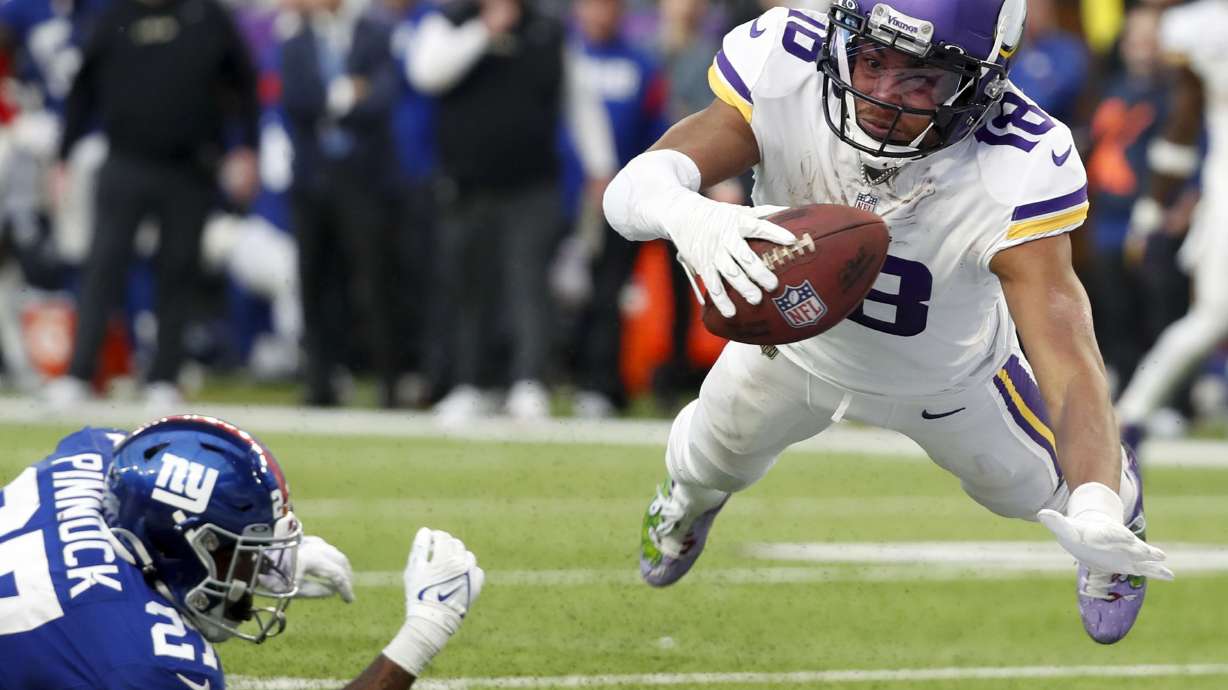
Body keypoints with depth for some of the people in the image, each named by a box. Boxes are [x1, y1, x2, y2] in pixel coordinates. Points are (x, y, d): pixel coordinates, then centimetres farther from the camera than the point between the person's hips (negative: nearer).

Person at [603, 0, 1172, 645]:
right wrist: (686, 216, -71)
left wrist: (1096, 515, -67)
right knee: (712, 462, 28)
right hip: (796, 338, 2)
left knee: (1033, 488, 23)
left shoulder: (1013, 177, -44)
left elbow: (1068, 360, -49)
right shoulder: (784, 73, -40)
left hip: (947, 379, -2)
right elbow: (632, 188, -45)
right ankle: (691, 493, 67)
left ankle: (1119, 508, 60)